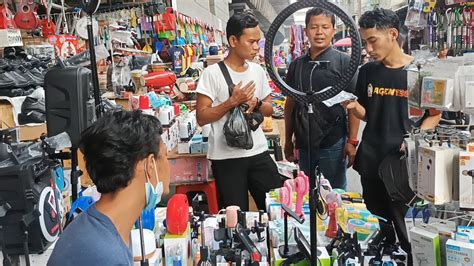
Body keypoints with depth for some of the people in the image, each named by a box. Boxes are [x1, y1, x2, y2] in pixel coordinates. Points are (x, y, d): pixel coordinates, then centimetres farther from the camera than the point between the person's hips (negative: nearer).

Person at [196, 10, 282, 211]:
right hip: (226, 157, -4)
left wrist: (256, 103, -8)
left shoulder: (258, 70, 7)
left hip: (259, 153, 5)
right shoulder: (212, 73, -10)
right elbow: (201, 118, -11)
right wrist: (232, 102, -20)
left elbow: (269, 110, 13)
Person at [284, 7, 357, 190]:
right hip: (304, 144, 4)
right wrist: (288, 141, 11)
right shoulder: (297, 64, 6)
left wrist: (352, 141, -13)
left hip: (333, 145, -4)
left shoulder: (343, 62, -6)